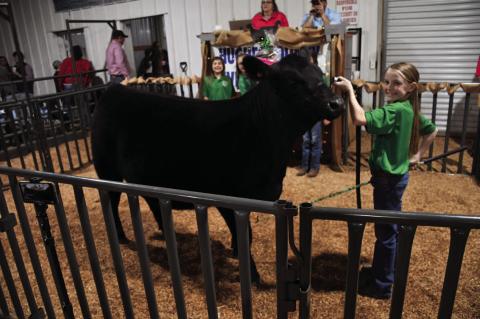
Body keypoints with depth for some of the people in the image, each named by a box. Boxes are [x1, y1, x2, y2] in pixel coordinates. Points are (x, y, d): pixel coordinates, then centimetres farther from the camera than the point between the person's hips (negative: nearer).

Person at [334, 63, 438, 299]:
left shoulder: (395, 110, -23)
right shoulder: (409, 109, 6)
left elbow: (359, 119, -36)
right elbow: (431, 130, 20)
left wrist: (350, 90, -27)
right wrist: (417, 154, 17)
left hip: (389, 179, -10)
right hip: (396, 175, 10)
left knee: (386, 232, 3)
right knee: (391, 228, 21)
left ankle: (382, 286, 19)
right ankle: (381, 271, 40)